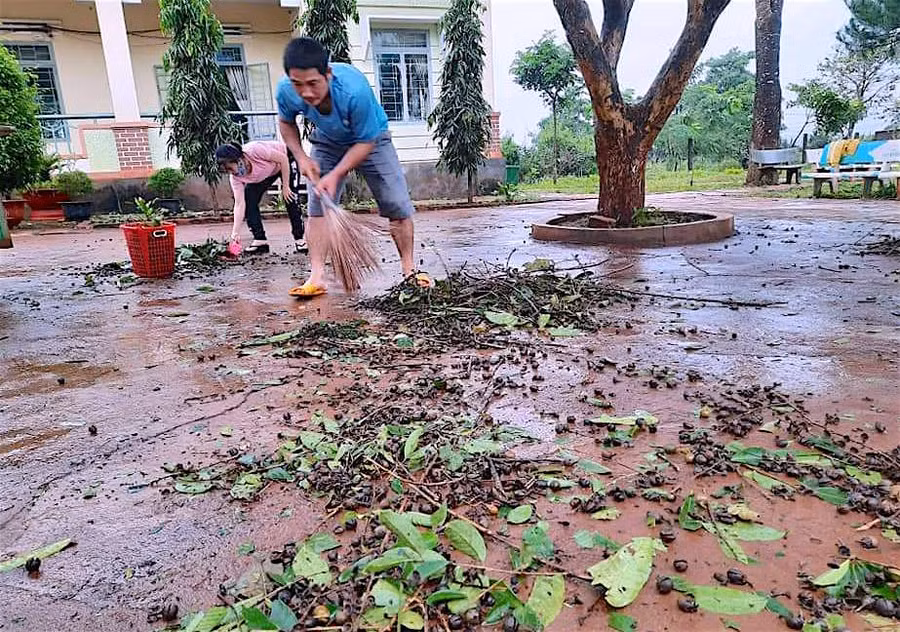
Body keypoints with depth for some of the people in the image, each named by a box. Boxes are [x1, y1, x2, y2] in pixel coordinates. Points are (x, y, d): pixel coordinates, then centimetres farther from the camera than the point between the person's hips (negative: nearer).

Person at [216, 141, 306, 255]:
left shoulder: (254, 151, -39)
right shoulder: (236, 177, -23)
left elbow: (283, 159, -28)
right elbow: (239, 204, -25)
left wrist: (285, 186, -24)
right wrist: (235, 233, -32)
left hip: (286, 160, -5)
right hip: (265, 174, 5)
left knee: (290, 198, -17)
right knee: (248, 200, -9)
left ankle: (299, 240, -6)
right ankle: (259, 240, -1)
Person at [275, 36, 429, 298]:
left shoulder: (355, 90, -41)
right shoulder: (286, 92, -27)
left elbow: (365, 142, -28)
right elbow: (286, 122, -3)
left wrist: (335, 175, -33)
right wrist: (301, 157, -16)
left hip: (370, 139, -3)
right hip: (327, 143, 3)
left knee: (398, 206, -8)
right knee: (318, 206, -10)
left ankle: (409, 270, 7)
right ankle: (316, 277, -6)